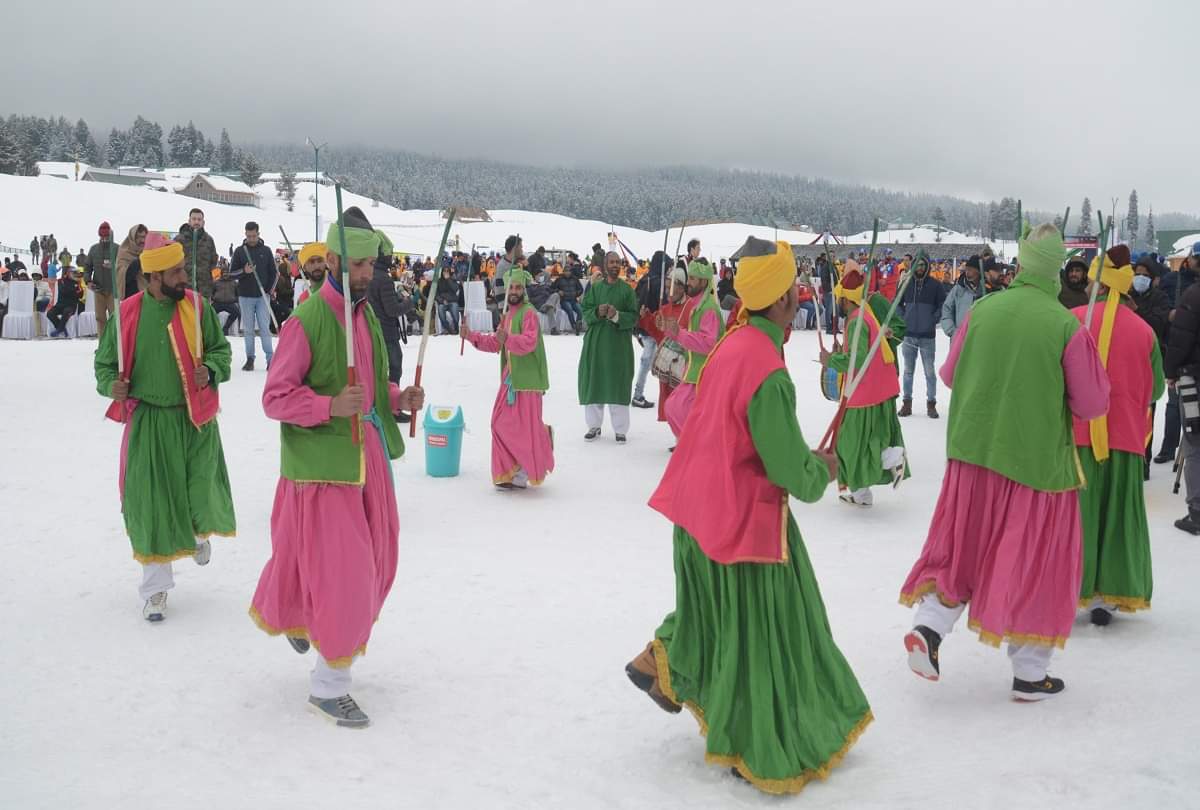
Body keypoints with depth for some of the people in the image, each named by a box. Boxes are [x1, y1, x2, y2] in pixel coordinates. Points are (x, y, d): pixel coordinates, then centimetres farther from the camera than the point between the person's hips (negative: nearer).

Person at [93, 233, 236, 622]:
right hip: (149, 420, 0)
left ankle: (200, 532, 38)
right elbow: (105, 362, 8)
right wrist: (111, 385, -12)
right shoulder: (128, 314, -4)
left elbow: (221, 349, 8)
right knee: (152, 502, 1)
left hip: (196, 418, 1)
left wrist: (211, 370, -12)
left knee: (201, 497, -2)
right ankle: (156, 587, 17)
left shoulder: (197, 308, -2)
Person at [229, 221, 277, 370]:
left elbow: (273, 272, 9)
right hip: (245, 296, 1)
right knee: (248, 329, 4)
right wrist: (244, 271, -16)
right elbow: (232, 272, 4)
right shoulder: (240, 251, 4)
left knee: (265, 328, -3)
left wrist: (269, 290, -1)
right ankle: (250, 359, 9)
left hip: (263, 296, -1)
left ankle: (270, 359, -3)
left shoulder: (266, 250, 6)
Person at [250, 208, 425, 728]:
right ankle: (328, 687, 12)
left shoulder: (365, 313, 9)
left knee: (373, 564, 17)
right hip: (323, 461, -8)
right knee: (343, 573, -5)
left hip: (369, 456, 8)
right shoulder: (305, 321, -15)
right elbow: (275, 399, -16)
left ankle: (302, 618, 45)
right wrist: (331, 406, -30)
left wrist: (397, 398, 1)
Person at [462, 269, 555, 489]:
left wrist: (508, 339, -44)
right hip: (510, 378, 9)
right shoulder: (509, 314, 18)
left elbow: (529, 341, -27)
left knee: (526, 427, -7)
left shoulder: (529, 313, -12)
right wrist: (471, 335, 8)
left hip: (526, 379, -9)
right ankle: (513, 474, 19)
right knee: (501, 425, 8)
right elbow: (495, 343, 21)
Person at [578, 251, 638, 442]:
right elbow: (585, 313, 4)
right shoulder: (594, 288, 8)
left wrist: (617, 315, -18)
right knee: (594, 382, 4)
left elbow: (633, 316, -1)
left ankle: (620, 429, 8)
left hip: (619, 343, -2)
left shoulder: (627, 289, 3)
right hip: (596, 342, 2)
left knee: (618, 385, -1)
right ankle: (594, 426, 17)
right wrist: (597, 312, -16)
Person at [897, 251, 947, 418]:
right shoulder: (906, 284, 3)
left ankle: (931, 404, 12)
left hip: (928, 336, -2)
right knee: (908, 371, 10)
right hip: (908, 335, 2)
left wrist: (933, 320, -7)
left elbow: (943, 306, 3)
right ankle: (907, 402, 18)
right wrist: (903, 319, 2)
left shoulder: (935, 285, -3)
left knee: (929, 371, 4)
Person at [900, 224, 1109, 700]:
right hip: (1038, 461, -3)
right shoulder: (1067, 326, -13)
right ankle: (1029, 674, 18)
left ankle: (929, 626, 3)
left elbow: (949, 375, 10)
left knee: (962, 546, 19)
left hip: (975, 453, 3)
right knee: (1034, 560, 10)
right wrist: (1091, 362, 9)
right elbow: (1093, 405, -8)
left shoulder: (981, 311, -3)